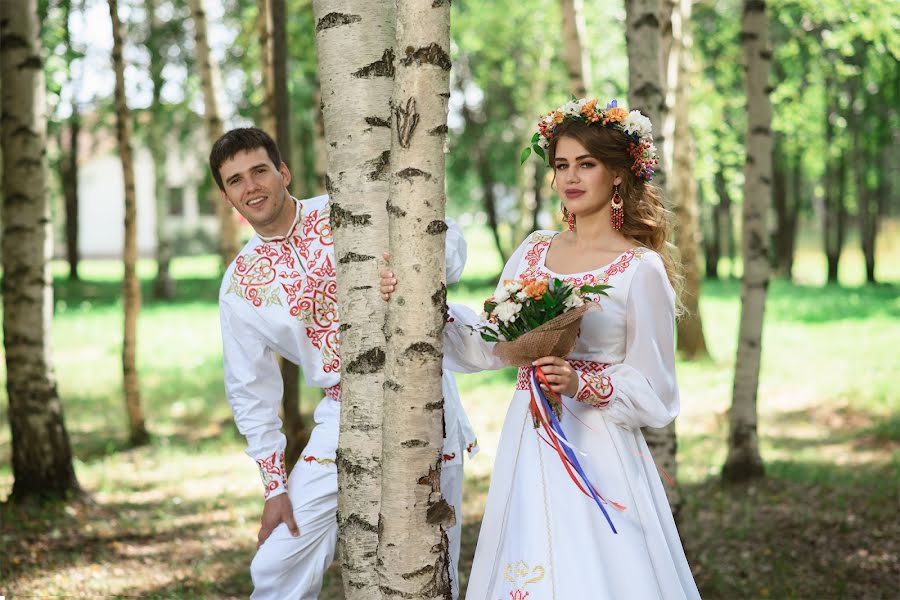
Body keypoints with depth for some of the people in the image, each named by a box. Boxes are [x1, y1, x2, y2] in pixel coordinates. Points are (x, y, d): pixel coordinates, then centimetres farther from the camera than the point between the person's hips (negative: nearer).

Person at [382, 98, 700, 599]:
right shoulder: (535, 251, 9)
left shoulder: (641, 269, -7)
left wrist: (584, 386, -20)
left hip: (596, 455, -5)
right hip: (527, 450, 5)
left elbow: (654, 393, -5)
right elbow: (488, 346, 10)